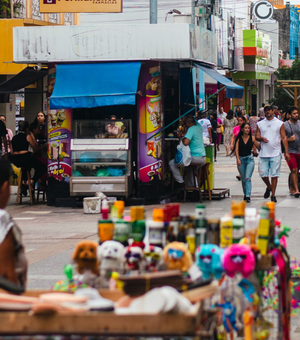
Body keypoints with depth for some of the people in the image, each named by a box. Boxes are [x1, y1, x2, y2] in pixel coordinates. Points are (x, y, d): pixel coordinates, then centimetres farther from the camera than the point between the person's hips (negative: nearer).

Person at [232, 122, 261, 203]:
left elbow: (259, 147, 2)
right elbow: (236, 149, -4)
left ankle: (248, 196, -22)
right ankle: (245, 194, 29)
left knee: (247, 178, -16)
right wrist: (238, 159, -17)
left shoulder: (252, 138, 3)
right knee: (243, 179, 10)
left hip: (250, 159, -2)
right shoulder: (239, 138, 2)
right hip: (241, 159, 2)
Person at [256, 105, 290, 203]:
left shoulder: (279, 124, 5)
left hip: (275, 154, -2)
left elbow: (284, 138, 3)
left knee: (274, 174, -3)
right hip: (263, 154, 2)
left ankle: (273, 195, 5)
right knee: (263, 174, -1)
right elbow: (256, 136, 12)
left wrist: (286, 152, -3)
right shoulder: (260, 124, 10)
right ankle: (269, 187, 29)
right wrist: (261, 138, -13)